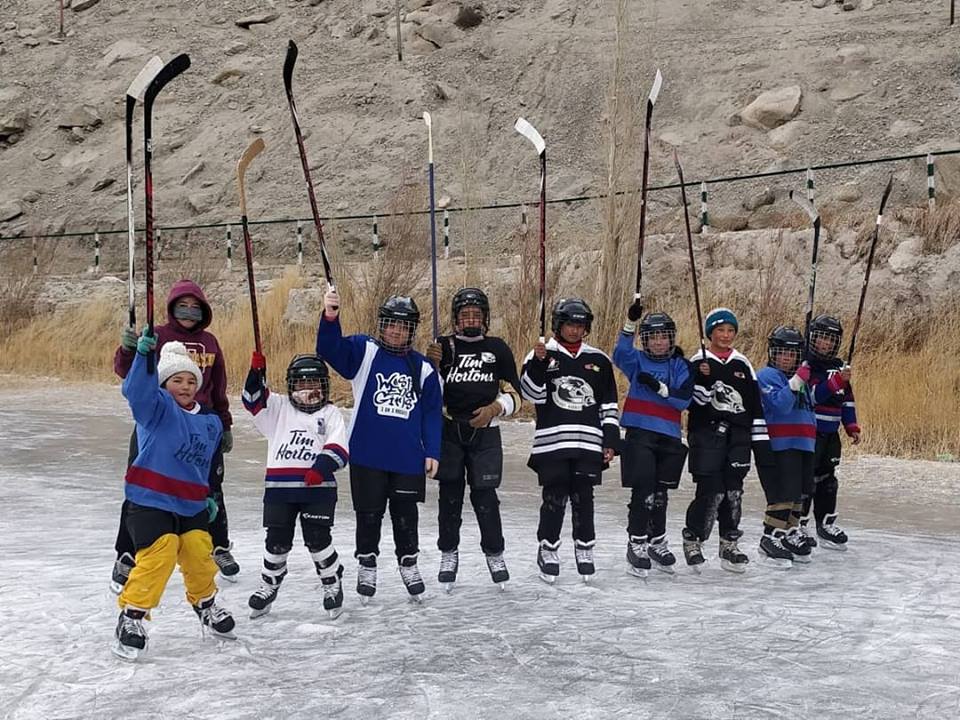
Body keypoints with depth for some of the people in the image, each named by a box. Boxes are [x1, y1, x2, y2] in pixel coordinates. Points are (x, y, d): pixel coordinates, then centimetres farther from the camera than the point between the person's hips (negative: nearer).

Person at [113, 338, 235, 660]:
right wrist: (144, 354, -45)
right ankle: (132, 615, -5)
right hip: (150, 500, -6)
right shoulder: (157, 406, -7)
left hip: (191, 505, 6)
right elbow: (136, 390, -30)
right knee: (158, 555, -19)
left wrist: (208, 495, 25)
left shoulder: (211, 422, 12)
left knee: (200, 555, 3)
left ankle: (205, 603, 31)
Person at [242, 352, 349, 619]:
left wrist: (321, 467, -21)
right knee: (277, 541, 5)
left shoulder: (330, 414, 6)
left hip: (318, 489, -2)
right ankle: (269, 584, 26)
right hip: (279, 487, 2)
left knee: (318, 539, -3)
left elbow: (338, 449, -5)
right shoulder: (279, 407, 12)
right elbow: (253, 399, 0)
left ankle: (332, 584, 17)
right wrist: (256, 371, -15)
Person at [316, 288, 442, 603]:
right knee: (369, 514, 7)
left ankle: (409, 564, 29)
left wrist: (432, 452, 2)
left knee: (406, 515, 12)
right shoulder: (364, 352, -1)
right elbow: (330, 348, -18)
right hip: (367, 455, -2)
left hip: (409, 458, 2)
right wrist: (330, 317, -37)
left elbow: (432, 413, 8)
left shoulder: (423, 368, 6)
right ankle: (366, 566, 23)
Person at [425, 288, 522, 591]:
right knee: (450, 494, 4)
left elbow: (514, 393, 6)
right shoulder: (444, 347, 3)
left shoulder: (497, 348, 4)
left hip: (485, 433, 0)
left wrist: (494, 409, -12)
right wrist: (433, 366, -16)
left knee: (485, 495, 0)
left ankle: (495, 554, 16)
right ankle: (449, 554, 17)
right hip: (449, 430, 0)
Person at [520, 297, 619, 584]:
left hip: (588, 442, 2)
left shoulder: (598, 360, 11)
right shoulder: (541, 355, 4)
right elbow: (531, 393, -8)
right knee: (554, 498, -2)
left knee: (583, 498, 4)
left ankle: (585, 550, 17)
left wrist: (611, 441, 8)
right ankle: (548, 550, 12)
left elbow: (609, 404, 13)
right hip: (552, 442, -2)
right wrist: (538, 362, -22)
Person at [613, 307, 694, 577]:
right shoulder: (638, 361, 2)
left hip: (669, 437, 3)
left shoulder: (680, 367, 6)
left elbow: (684, 400, -5)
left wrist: (660, 387, -19)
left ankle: (657, 542, 31)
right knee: (643, 492, -10)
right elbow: (620, 354, -21)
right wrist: (630, 323, -32)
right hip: (640, 433, -3)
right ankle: (636, 545, 0)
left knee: (660, 494, 15)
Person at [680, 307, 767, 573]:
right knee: (711, 491, -10)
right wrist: (703, 379, -24)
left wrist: (760, 437, 10)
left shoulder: (742, 364, 11)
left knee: (733, 490, 5)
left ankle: (729, 544, 16)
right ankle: (692, 539, 7)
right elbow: (691, 399, -9)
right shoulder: (698, 362, -1)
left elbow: (755, 404, 13)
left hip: (737, 435, 4)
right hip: (706, 433, -4)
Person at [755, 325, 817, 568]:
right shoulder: (767, 375, -8)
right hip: (778, 446, -8)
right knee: (783, 493, -11)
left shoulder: (802, 378, 19)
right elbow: (781, 404, -23)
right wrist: (798, 379, -27)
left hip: (803, 445, 8)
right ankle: (771, 538, -4)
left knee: (798, 492, 14)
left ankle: (790, 532, 27)